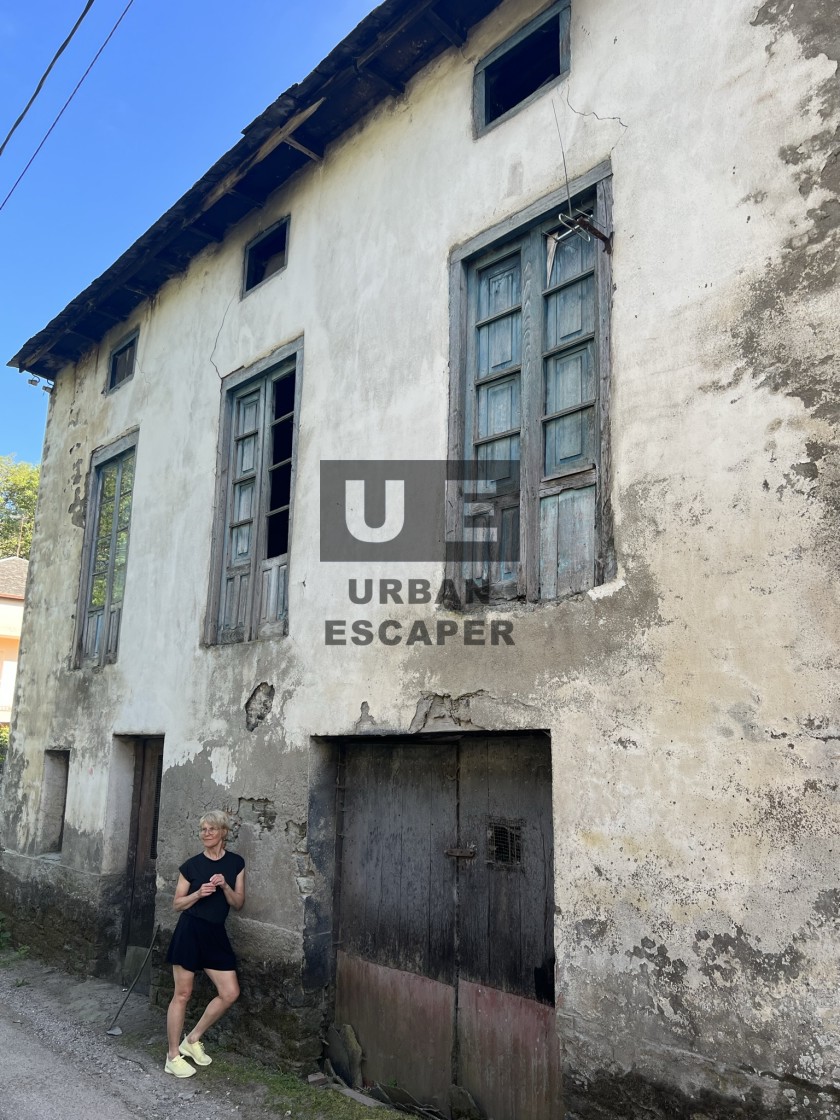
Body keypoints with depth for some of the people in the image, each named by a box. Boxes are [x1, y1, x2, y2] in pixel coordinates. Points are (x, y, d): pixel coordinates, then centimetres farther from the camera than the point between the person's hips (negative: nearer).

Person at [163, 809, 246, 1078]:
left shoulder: (236, 863, 3)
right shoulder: (192, 865, -3)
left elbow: (239, 903, 3)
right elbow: (177, 904, 3)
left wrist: (225, 886, -15)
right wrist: (198, 893, -15)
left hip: (215, 934, 3)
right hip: (190, 931, -3)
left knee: (230, 993, 0)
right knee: (182, 994, 2)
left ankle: (192, 1040, 19)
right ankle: (173, 1056, 17)